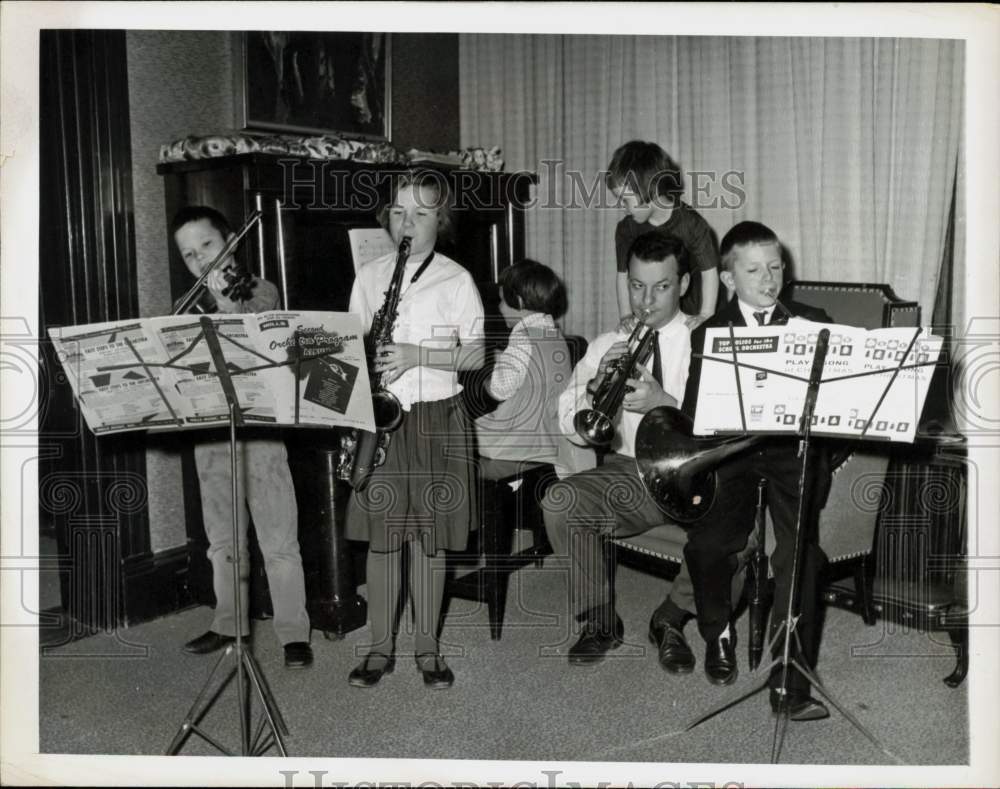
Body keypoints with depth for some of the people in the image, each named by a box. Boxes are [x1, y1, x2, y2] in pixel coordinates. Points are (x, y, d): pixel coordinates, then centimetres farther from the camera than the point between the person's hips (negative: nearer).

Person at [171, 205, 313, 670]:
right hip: (209, 434, 5)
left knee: (278, 540, -3)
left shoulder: (260, 291, -1)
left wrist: (226, 303, -19)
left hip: (258, 428, -5)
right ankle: (229, 623, 27)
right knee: (222, 539, 14)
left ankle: (293, 632, 5)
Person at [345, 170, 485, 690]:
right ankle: (380, 648, 17)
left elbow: (475, 355, -1)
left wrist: (419, 356, -16)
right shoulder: (368, 276, 8)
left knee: (430, 534, 4)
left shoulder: (456, 280, 0)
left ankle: (427, 648, 18)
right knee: (381, 533, 4)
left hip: (436, 418, -2)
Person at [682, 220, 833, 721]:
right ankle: (718, 635, 9)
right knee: (707, 543, -21)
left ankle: (790, 679, -16)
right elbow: (693, 415, 4)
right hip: (731, 451, 0)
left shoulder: (813, 324, 14)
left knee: (799, 550, -23)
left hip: (794, 449, 0)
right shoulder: (708, 335, 12)